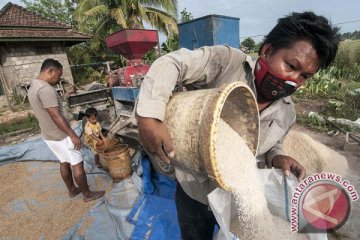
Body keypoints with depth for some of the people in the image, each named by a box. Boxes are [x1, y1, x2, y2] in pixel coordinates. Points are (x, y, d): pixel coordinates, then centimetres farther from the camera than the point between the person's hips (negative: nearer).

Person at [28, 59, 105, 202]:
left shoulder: (33, 87, 9)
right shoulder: (45, 89, -24)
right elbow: (56, 116, -26)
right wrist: (73, 135, -20)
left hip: (48, 135, 10)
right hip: (60, 136, -10)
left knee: (64, 163, 20)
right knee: (77, 164, 2)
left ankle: (72, 190, 35)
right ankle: (87, 194, 15)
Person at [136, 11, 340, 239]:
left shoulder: (287, 112, -3)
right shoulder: (227, 61, -21)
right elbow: (170, 64, -25)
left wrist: (277, 158, -11)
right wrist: (149, 116, -39)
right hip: (193, 193, -2)